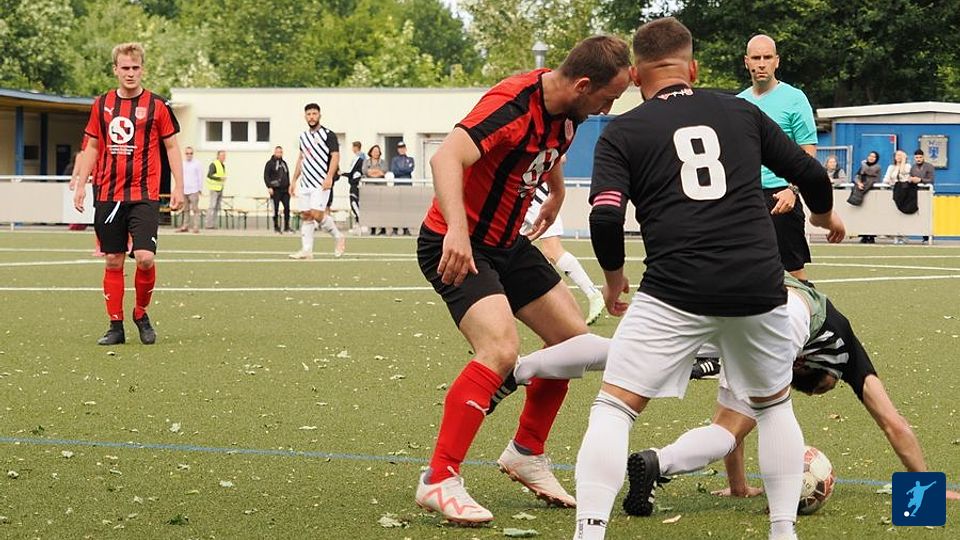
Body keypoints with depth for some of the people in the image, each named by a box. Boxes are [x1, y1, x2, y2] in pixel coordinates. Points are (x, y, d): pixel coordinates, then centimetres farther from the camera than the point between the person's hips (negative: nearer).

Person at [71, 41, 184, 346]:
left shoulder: (157, 105, 0)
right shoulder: (102, 104, 9)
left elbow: (171, 147, 5)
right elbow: (92, 147, 16)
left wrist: (178, 186, -2)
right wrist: (81, 185, 10)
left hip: (144, 195, -3)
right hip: (107, 195, 3)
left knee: (145, 257, -14)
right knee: (113, 261, 4)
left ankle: (141, 314, 10)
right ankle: (115, 326, 11)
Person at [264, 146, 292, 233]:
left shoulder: (284, 163, 17)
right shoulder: (270, 163, -1)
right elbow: (266, 176, -6)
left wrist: (289, 186, 12)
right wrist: (269, 187, -14)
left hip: (285, 190, 5)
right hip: (275, 190, -5)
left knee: (287, 207, 0)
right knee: (276, 209, -2)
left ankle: (287, 227, 7)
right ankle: (276, 227, 6)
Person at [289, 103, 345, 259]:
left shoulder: (328, 135, -4)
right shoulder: (303, 136, 16)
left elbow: (335, 156, -11)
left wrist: (329, 177, -22)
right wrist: (294, 181, 19)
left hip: (321, 183, -7)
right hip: (305, 182, 7)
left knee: (317, 214, -16)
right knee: (305, 215, 2)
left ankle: (338, 237, 5)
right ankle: (306, 250, 3)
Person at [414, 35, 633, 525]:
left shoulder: (565, 110, 1)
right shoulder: (513, 105, -27)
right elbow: (446, 158, -42)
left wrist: (556, 194, 42)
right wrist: (456, 231, -54)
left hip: (506, 243, 9)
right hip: (457, 247, -9)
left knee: (573, 339, 11)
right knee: (500, 351, -26)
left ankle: (526, 453, 28)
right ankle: (439, 481, -21)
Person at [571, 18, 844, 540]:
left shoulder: (621, 132, 8)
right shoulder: (741, 111, 16)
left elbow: (605, 218, -4)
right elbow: (810, 173, 21)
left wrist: (614, 277, 15)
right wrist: (824, 215, 43)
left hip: (675, 292, -3)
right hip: (759, 286, 3)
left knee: (613, 407, 4)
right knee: (775, 405, 26)